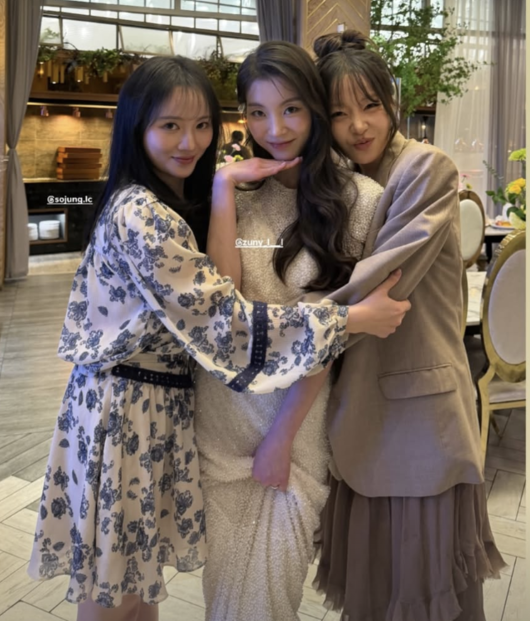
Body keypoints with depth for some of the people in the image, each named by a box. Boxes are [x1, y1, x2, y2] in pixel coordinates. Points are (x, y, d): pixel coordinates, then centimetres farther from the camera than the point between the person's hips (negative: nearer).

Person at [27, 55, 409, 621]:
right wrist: (353, 319, -22)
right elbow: (222, 318, -26)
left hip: (161, 402, 9)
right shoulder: (142, 214, -22)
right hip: (125, 408, -8)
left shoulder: (177, 202, 8)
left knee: (138, 571, 23)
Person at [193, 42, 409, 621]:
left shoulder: (357, 198, -7)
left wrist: (283, 432, -9)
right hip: (219, 407, 3)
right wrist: (223, 187, -12)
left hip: (297, 409, -2)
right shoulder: (239, 192, 3)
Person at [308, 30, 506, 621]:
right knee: (365, 564, 17)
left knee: (422, 562, 8)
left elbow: (387, 276, -19)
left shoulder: (427, 168, -9)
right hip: (358, 400, 6)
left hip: (418, 397, -5)